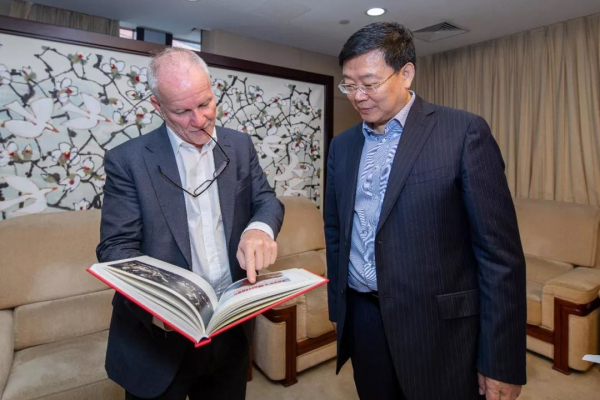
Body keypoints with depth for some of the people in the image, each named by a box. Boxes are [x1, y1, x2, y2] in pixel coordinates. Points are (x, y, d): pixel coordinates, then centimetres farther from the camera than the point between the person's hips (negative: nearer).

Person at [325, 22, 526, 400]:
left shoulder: (465, 131, -9)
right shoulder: (342, 145, 6)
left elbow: (500, 252, -10)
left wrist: (501, 362, -10)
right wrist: (338, 308, 11)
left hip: (439, 328, -4)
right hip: (361, 319, 5)